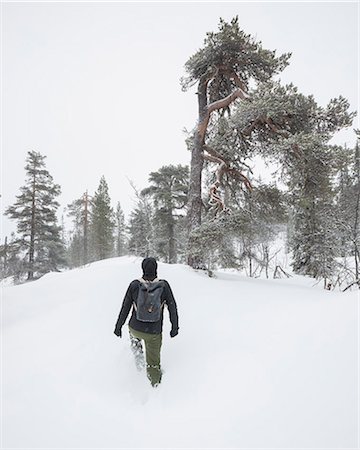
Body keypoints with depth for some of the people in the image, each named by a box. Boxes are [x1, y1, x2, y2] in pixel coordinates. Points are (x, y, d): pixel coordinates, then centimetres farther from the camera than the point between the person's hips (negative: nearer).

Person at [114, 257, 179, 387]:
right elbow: (172, 308, -5)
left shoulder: (134, 285, -12)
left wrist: (118, 326, 9)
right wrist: (175, 326, 9)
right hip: (154, 333, -1)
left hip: (135, 328, 1)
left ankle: (138, 353, 23)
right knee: (153, 359, 22)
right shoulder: (164, 285, -13)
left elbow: (125, 308, -4)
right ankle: (155, 382, 35)